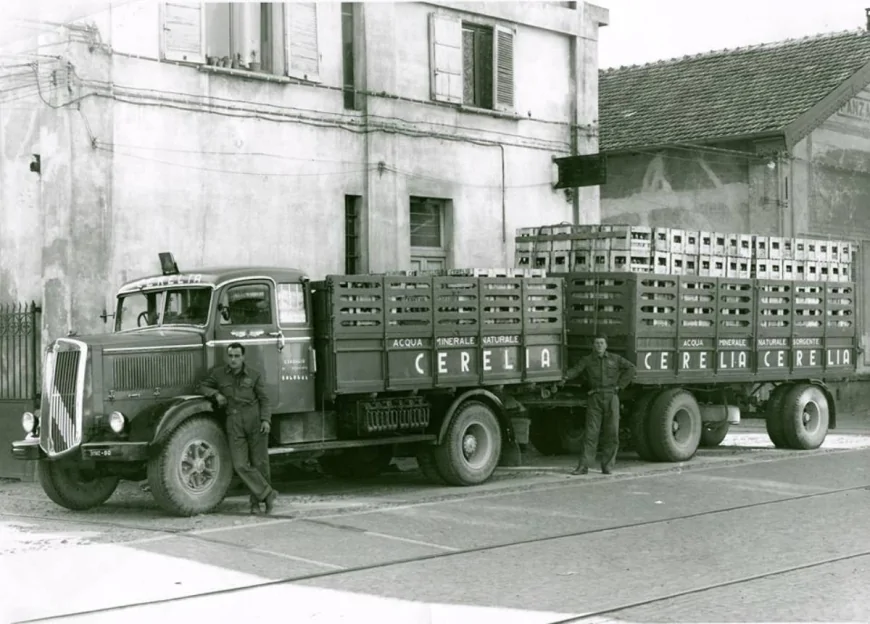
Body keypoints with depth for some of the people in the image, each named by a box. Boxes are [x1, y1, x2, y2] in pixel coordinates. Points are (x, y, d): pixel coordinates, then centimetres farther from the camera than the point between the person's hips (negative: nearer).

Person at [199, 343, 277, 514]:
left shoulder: (254, 375, 4)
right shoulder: (218, 374, 7)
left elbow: (264, 399, 5)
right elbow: (202, 386, 18)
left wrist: (266, 420, -9)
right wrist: (216, 394, -2)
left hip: (255, 420, -1)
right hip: (234, 422, 1)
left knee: (259, 463, 2)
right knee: (240, 465, -11)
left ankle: (256, 501, 15)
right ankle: (267, 494, -3)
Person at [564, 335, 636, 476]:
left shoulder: (615, 359, 11)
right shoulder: (587, 360, 5)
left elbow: (631, 368, 14)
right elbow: (575, 370, -9)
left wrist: (620, 385, 5)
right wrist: (565, 376, -30)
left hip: (611, 397, 2)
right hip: (595, 399, -2)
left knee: (611, 433, 1)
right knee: (591, 433, -6)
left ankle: (607, 465, 10)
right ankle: (583, 466, -6)